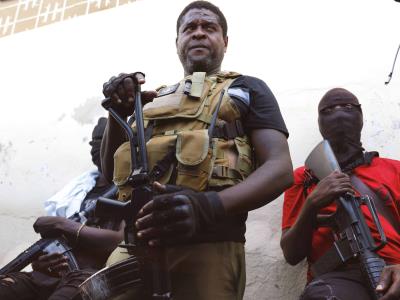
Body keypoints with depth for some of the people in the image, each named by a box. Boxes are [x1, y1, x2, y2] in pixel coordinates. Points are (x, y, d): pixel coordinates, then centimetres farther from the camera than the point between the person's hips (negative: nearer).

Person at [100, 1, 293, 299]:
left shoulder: (248, 89, 11)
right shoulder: (155, 99, 23)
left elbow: (280, 169, -3)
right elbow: (111, 172, 22)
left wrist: (209, 206, -21)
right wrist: (117, 113, 3)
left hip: (208, 245, -4)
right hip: (133, 243, 4)